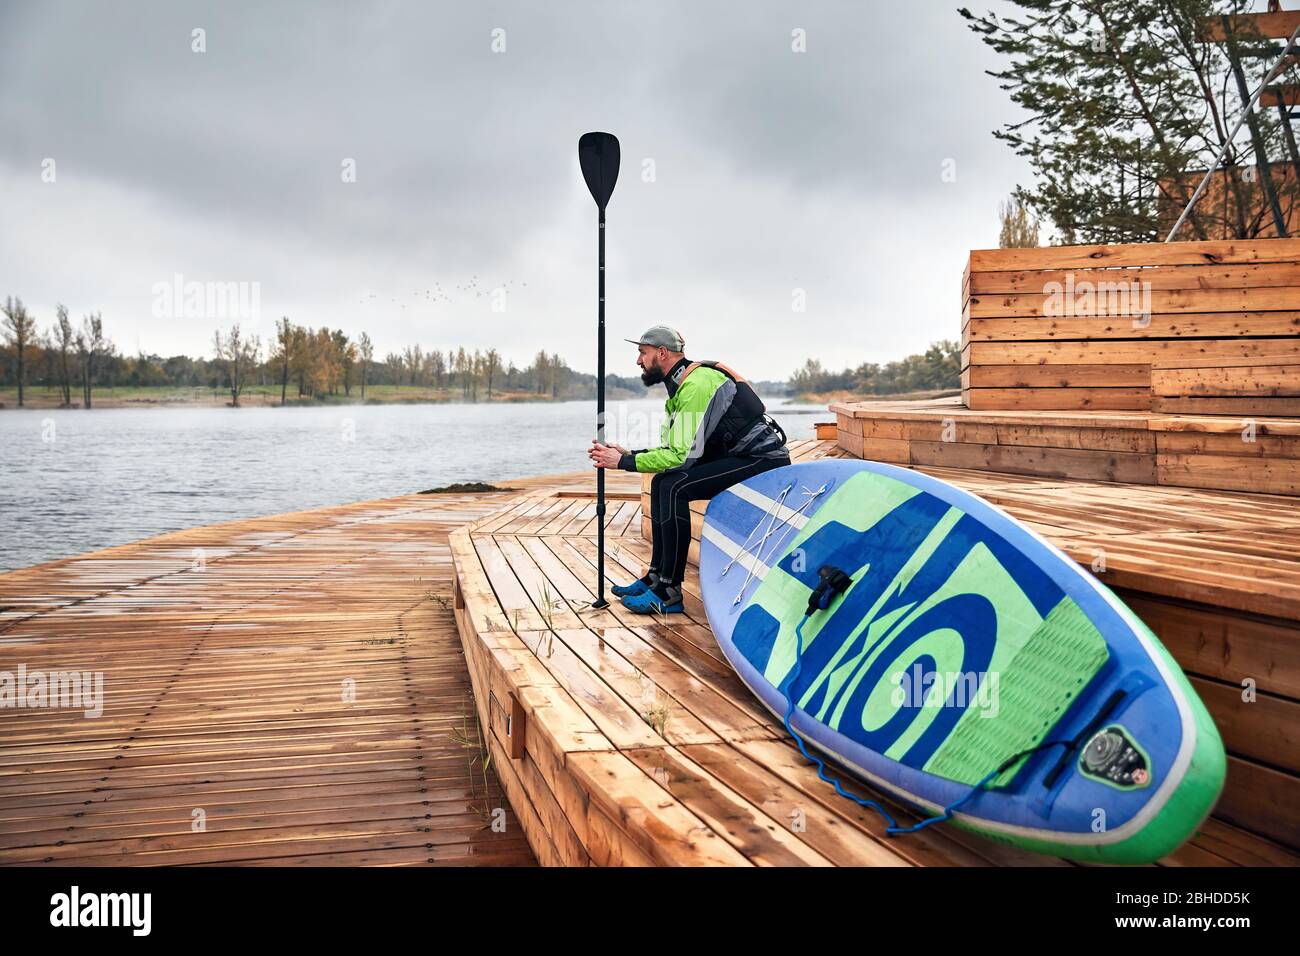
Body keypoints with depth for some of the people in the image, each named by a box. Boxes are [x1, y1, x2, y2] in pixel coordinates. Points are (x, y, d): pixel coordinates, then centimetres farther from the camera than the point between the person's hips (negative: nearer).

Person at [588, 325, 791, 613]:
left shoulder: (696, 384, -20)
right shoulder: (683, 384, 13)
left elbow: (682, 455, -24)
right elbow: (675, 449, 13)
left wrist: (623, 462, -17)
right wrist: (628, 454, 3)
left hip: (764, 462, -11)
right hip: (738, 457, 11)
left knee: (674, 487, -23)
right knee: (662, 482, 9)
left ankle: (669, 593, -17)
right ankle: (657, 576, 12)